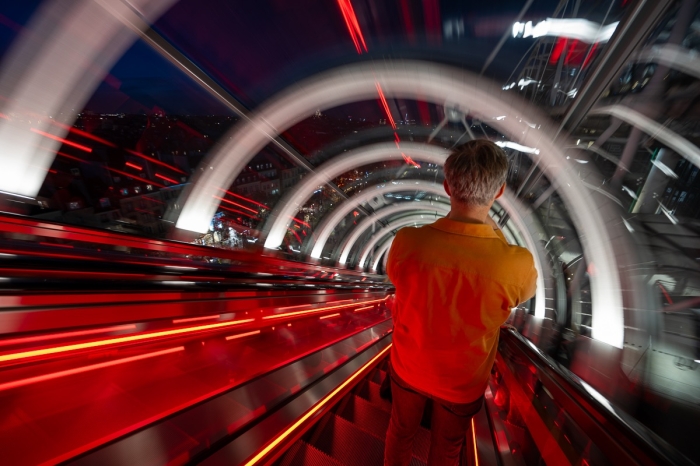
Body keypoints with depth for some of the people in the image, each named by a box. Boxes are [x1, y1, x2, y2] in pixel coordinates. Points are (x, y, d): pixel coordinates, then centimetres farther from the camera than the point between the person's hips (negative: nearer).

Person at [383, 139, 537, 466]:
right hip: (462, 382, 0)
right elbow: (526, 293, -7)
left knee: (400, 433, 32)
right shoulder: (517, 263, -32)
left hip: (408, 367, 1)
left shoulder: (407, 242, -31)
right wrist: (497, 234, -4)